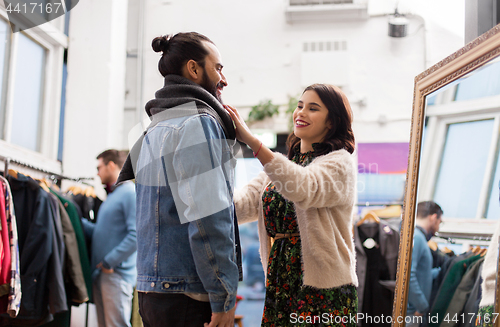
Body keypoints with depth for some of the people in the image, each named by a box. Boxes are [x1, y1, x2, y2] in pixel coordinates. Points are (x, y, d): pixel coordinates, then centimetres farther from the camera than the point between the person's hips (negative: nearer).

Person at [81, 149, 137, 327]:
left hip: (117, 274, -9)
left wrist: (109, 262, -18)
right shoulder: (111, 195, 20)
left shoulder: (130, 192, -11)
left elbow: (136, 235, -21)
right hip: (101, 273, 9)